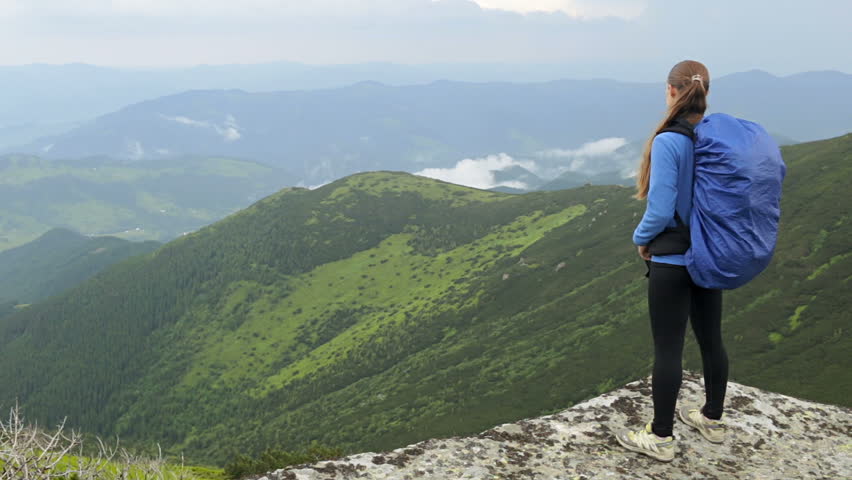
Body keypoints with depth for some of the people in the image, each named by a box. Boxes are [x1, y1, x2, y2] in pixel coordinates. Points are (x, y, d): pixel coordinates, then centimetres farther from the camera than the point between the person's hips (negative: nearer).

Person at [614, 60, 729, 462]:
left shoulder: (668, 142, -22)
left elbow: (660, 211, -23)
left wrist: (640, 238, -4)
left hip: (672, 262, -7)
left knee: (667, 348, 3)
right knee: (710, 339, 19)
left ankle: (661, 437, 15)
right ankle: (712, 419, 37)